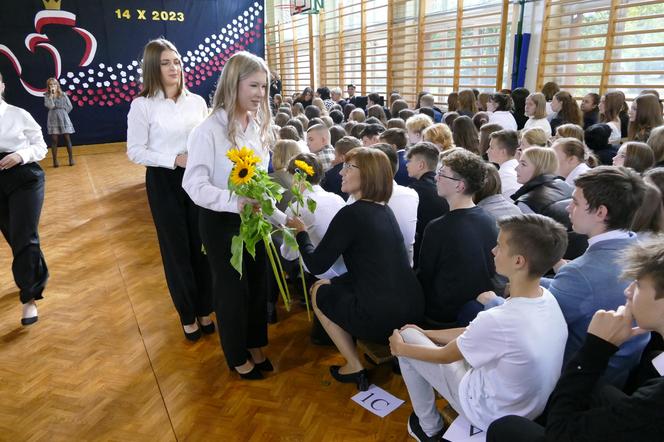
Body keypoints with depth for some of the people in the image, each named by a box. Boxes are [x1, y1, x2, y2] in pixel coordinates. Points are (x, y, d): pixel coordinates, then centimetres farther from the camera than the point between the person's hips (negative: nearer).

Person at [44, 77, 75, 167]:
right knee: (54, 140, 2)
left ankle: (71, 159, 2)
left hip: (64, 119, 1)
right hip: (53, 120, -1)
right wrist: (51, 94, -11)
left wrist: (62, 113, 3)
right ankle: (55, 161, 5)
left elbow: (69, 106, 6)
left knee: (67, 139, -1)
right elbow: (50, 106, -13)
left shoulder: (63, 94, 5)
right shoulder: (47, 96, 3)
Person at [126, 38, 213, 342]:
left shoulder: (197, 101, 4)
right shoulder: (142, 104, -6)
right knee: (177, 248, 8)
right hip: (164, 182, -3)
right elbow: (135, 151, -8)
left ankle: (205, 309, 27)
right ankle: (187, 314, 26)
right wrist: (175, 159, -18)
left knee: (202, 244, 8)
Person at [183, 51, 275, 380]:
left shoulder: (258, 125, 2)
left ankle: (255, 346, 40)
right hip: (221, 221, -6)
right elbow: (194, 184, -22)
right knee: (232, 288, 10)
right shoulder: (209, 130, -19)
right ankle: (237, 356, 33)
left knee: (258, 283, 17)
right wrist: (234, 202, -35)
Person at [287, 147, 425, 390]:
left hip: (382, 318, -8)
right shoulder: (385, 210, 11)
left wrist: (301, 231, 9)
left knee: (318, 290, 14)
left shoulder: (351, 214, -14)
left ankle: (355, 367, 16)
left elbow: (316, 265, -8)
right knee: (334, 284, 27)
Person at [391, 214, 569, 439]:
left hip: (492, 415, -7)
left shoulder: (497, 321, -36)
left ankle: (430, 429, 20)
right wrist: (426, 334, 6)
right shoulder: (548, 299, -12)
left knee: (406, 337, 1)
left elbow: (444, 356, -17)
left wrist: (400, 348, 1)